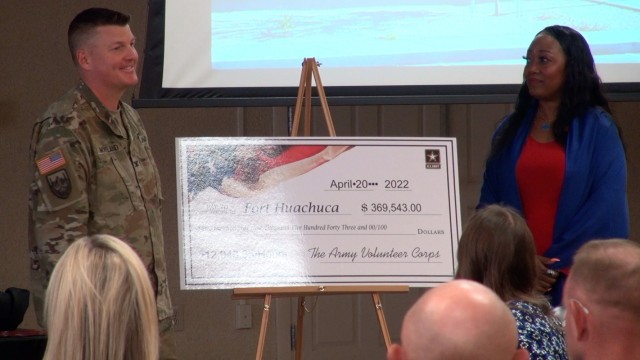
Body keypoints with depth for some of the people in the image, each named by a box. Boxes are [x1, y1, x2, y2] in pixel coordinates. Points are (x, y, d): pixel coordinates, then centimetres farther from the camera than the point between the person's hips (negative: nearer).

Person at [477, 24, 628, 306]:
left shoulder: (598, 129, 0)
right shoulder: (510, 130, 11)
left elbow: (607, 209, -7)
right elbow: (489, 203, 7)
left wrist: (555, 261, -11)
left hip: (578, 280, -3)